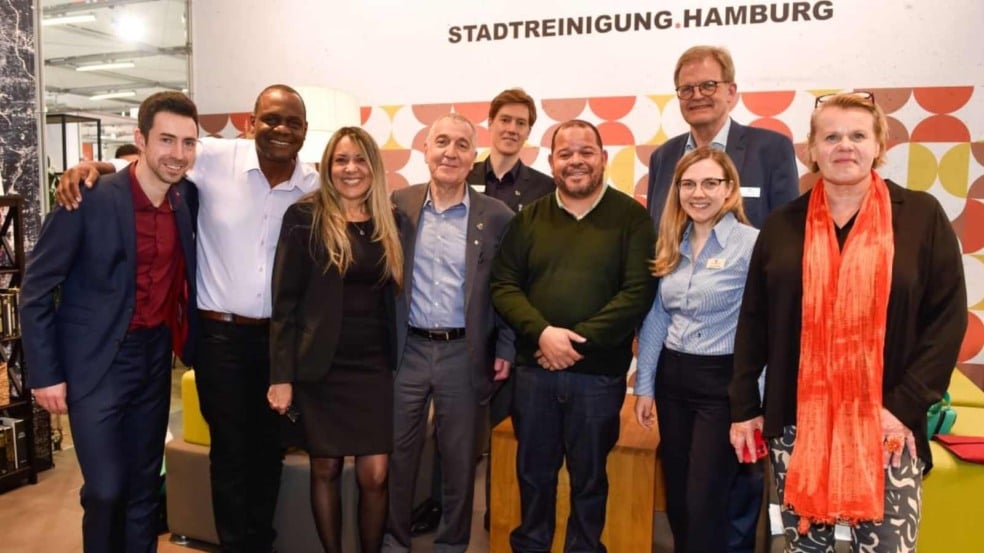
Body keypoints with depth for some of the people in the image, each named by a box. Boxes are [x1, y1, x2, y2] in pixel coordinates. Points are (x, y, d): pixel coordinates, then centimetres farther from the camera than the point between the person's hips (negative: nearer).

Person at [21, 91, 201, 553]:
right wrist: (45, 374, -10)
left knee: (145, 485, 15)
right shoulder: (88, 199, -17)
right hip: (97, 361, -4)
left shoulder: (188, 197, -2)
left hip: (156, 355, 5)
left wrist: (187, 340, 5)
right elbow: (36, 289, -11)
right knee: (106, 489, 0)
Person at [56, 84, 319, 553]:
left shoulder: (315, 186, -2)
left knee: (270, 446, 16)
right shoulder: (215, 158, -9)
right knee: (231, 449, 8)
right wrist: (91, 166, -16)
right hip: (221, 333, -3)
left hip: (280, 335, 3)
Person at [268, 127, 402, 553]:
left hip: (375, 366, 3)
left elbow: (395, 294, 10)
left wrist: (400, 360, 6)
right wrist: (281, 375, -10)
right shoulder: (305, 217, -5)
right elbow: (285, 301, -7)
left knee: (374, 476, 2)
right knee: (325, 470, 10)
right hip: (322, 367, -2)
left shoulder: (390, 220, 6)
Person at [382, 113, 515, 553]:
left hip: (466, 355, -1)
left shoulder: (497, 217, -2)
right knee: (397, 454, 11)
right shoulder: (399, 205, 2)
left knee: (460, 459, 12)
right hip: (408, 349, 1)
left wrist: (505, 349, -4)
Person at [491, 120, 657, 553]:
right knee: (533, 473, 16)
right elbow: (503, 285, 0)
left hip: (599, 373, -2)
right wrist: (542, 332, -16)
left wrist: (579, 340, -17)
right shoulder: (529, 218, 6)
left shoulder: (630, 216, -2)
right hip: (534, 369, 3)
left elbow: (638, 292, -11)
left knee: (589, 477, 14)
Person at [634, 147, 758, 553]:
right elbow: (655, 318, 10)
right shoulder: (671, 244, 7)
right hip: (672, 377, 6)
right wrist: (644, 384, 9)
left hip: (723, 381, -6)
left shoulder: (751, 243, -12)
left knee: (705, 499, 3)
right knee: (676, 494, 16)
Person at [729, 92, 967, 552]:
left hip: (885, 426, -1)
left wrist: (905, 405, -11)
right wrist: (743, 407, 4)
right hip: (796, 422, 2)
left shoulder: (921, 216, -1)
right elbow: (753, 321, 6)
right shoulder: (783, 225, 4)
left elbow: (948, 317, -3)